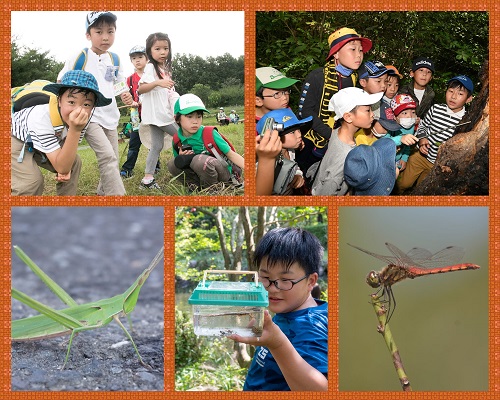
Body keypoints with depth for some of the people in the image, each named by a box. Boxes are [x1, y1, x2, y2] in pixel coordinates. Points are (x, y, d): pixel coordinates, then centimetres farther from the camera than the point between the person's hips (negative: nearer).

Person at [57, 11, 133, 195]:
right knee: (108, 156, -23)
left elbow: (120, 84, 21)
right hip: (88, 116, -6)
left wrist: (126, 96, 1)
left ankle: (102, 193, 28)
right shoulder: (80, 57, -4)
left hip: (110, 116, 6)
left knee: (112, 162, 10)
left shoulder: (114, 60, 9)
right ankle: (117, 195, -27)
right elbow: (61, 82, 3)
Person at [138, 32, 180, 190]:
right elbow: (140, 88, -20)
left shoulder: (165, 69, 16)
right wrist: (158, 83, -32)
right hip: (157, 114, -8)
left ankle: (148, 179, 8)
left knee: (157, 146, 6)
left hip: (164, 114, 8)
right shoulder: (150, 67, -11)